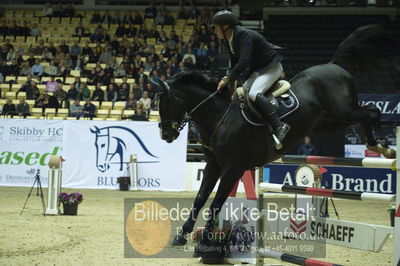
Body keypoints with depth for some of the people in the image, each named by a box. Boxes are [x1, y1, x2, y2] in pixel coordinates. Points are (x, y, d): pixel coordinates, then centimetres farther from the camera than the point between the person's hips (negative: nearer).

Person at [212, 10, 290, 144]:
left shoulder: (244, 35, -24)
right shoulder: (228, 40, 4)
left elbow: (244, 62, -32)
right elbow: (234, 63, 11)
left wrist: (228, 79, -29)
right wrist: (228, 78, -6)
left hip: (271, 67, -10)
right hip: (256, 70, 10)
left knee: (254, 93, -29)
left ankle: (279, 126, -33)